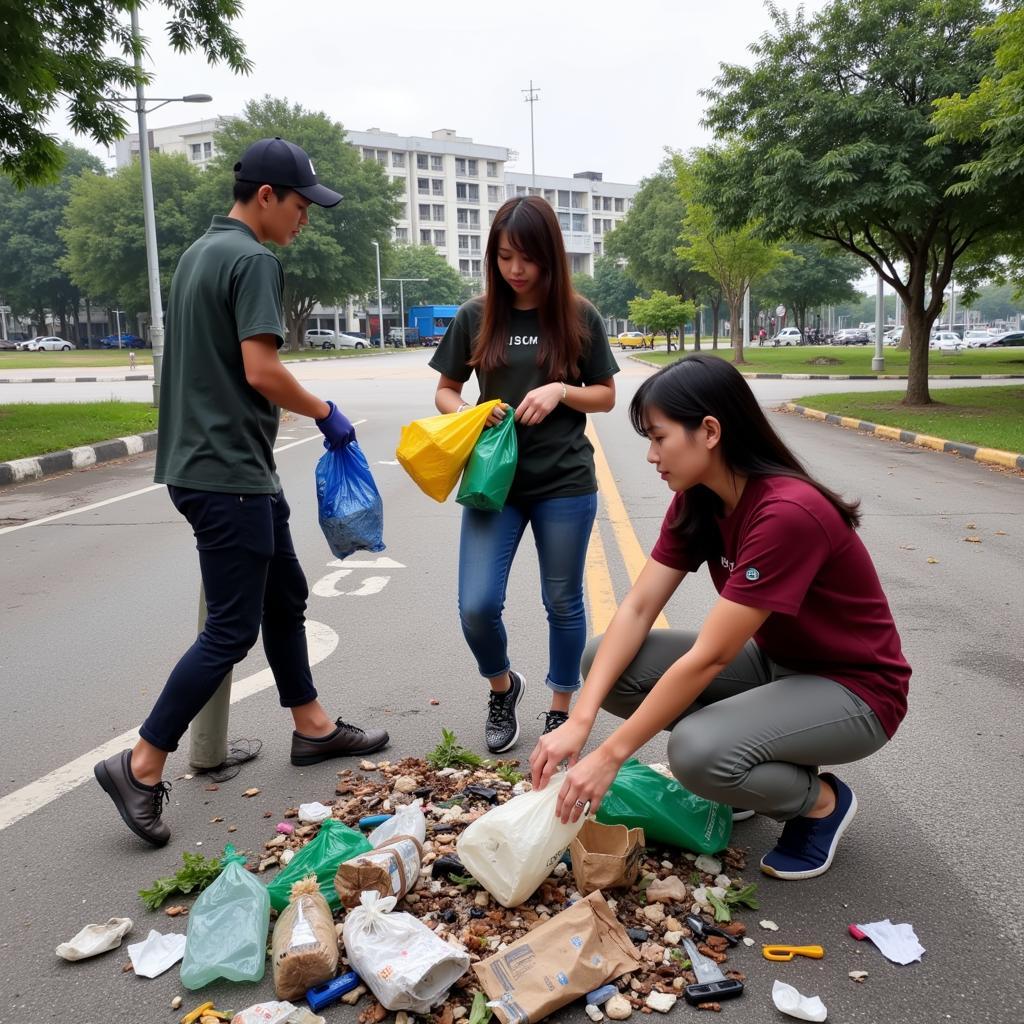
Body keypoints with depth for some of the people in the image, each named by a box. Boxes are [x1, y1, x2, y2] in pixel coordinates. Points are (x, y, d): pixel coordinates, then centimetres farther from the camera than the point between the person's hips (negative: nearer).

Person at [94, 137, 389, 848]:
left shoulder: (199, 252, 16)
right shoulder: (255, 260, -13)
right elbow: (260, 370, -22)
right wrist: (326, 414, -7)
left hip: (203, 462, 10)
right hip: (228, 474, -10)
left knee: (285, 594, 18)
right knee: (232, 628, -4)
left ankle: (313, 727, 30)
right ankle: (141, 766, 4)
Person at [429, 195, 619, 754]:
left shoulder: (579, 317, -1)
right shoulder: (476, 317, 2)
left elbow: (606, 395, 5)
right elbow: (445, 391, 9)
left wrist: (560, 391, -14)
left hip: (565, 483, -1)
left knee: (562, 602, 10)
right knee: (477, 606, -5)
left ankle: (560, 709, 30)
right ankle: (502, 686, 26)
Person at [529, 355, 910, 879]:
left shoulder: (788, 513, -30)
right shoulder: (696, 501, -5)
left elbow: (707, 658, -30)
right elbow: (638, 608, -10)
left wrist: (610, 755, -25)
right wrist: (579, 721, -20)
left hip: (852, 689, -7)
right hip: (773, 662, 7)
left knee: (698, 752, -33)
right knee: (606, 660, -11)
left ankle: (821, 801, 0)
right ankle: (746, 771, 8)